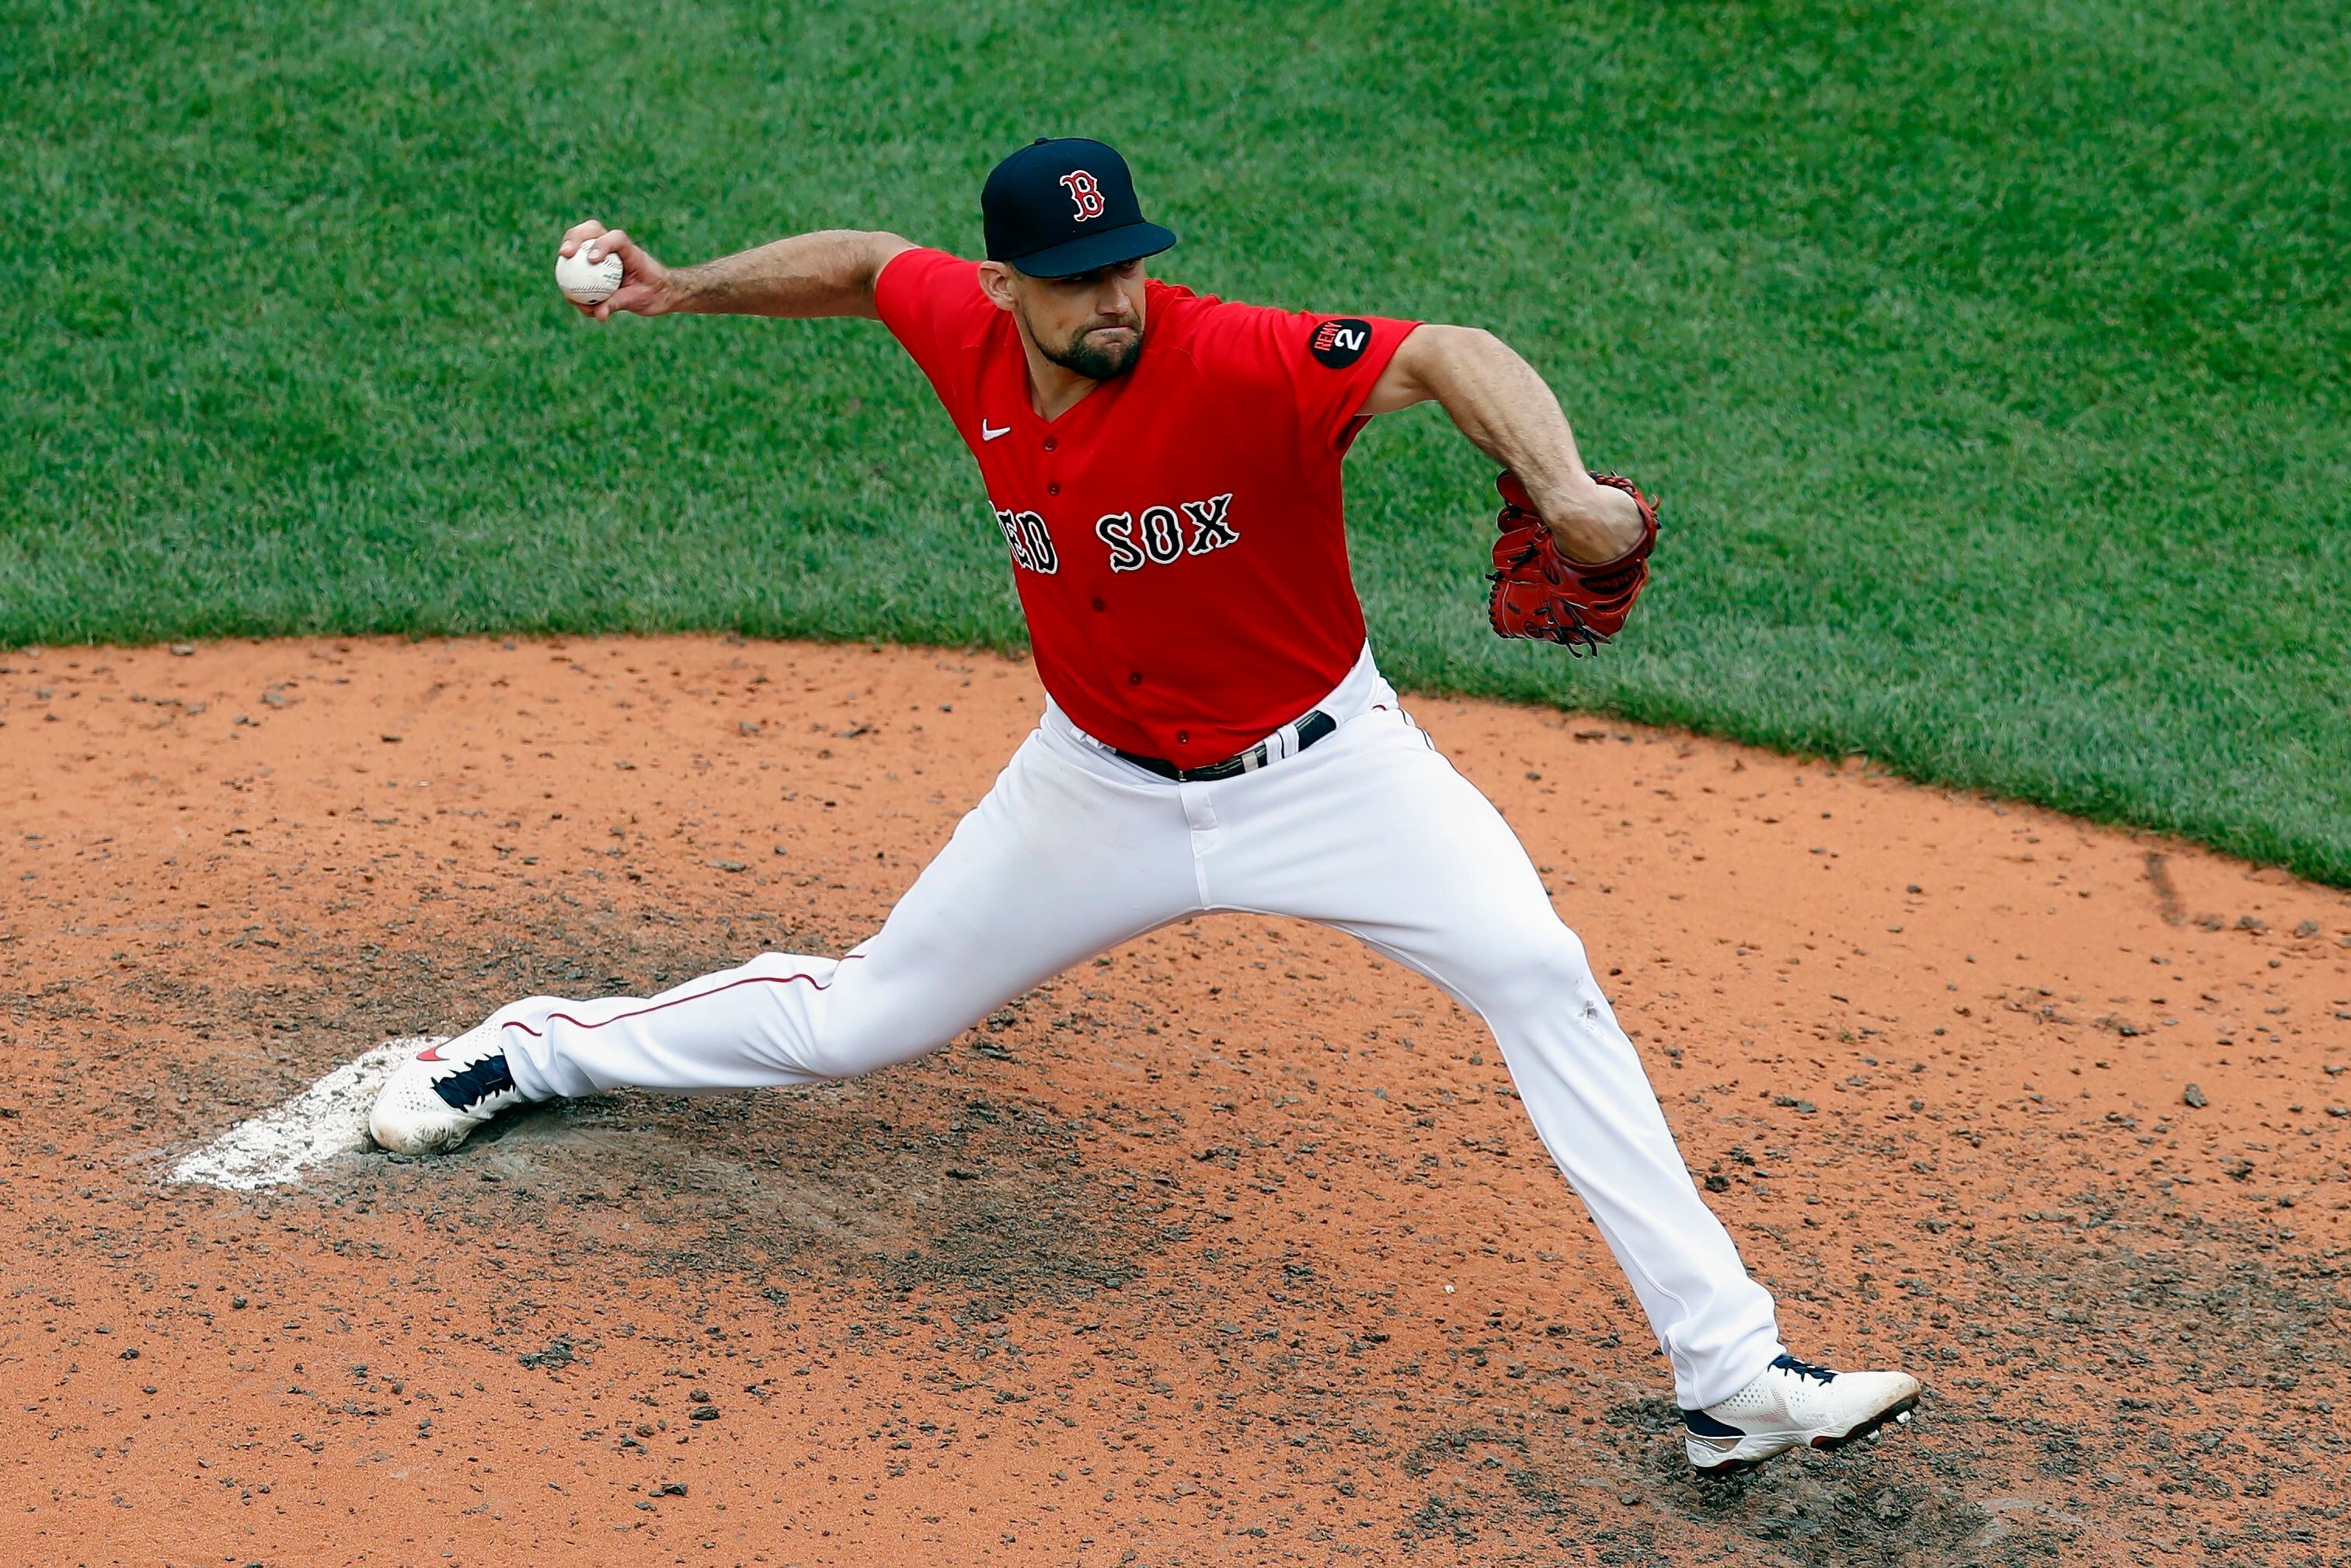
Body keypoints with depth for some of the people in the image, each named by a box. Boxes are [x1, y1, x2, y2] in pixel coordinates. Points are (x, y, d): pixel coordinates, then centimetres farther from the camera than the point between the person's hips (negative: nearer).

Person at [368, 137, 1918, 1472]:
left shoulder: (1242, 363, -30)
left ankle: (1732, 1373, -19)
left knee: (1539, 976, -23)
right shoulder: (967, 338, -13)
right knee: (858, 1019, 15)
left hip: (1319, 766, -3)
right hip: (1100, 787, 4)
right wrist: (685, 288, 6)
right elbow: (871, 261, 10)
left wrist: (1563, 488, -63)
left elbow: (1446, 354, -45)